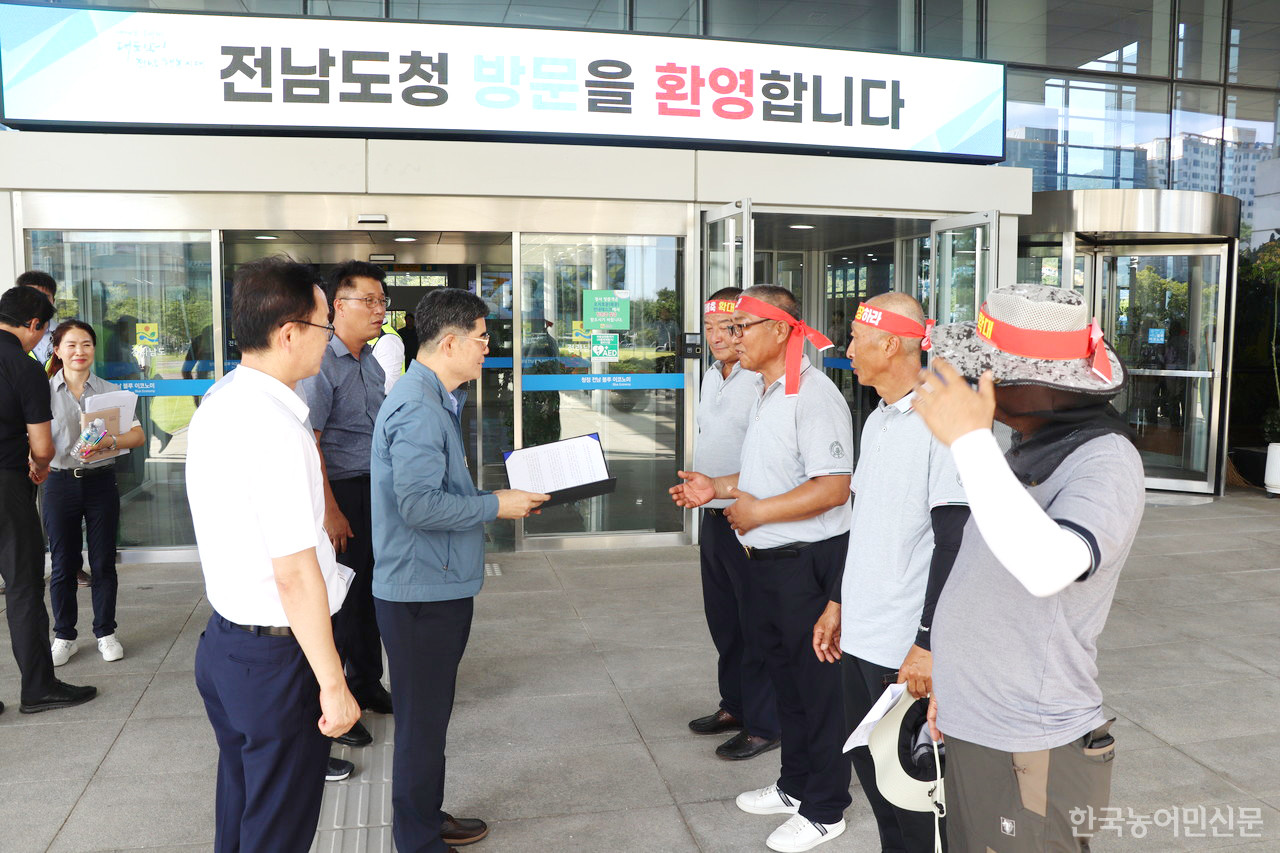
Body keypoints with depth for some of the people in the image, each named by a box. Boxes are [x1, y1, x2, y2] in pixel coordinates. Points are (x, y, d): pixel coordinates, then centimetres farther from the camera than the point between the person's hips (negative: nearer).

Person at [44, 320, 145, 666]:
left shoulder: (109, 391, 2)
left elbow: (137, 435, -5)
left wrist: (111, 441, -24)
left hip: (100, 482, 0)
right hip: (60, 482, 0)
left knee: (103, 562, 7)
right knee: (63, 564, 8)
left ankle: (105, 633, 22)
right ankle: (64, 637, 24)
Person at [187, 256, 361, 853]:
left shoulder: (216, 405, 4)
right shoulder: (276, 429, -25)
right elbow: (295, 575, -25)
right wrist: (333, 685, -19)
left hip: (222, 640, 9)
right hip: (277, 658, -9)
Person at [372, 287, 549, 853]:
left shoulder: (431, 401, 13)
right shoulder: (418, 410, -21)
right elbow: (419, 505, -28)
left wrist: (496, 497, 10)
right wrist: (496, 506, -18)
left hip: (435, 588, 10)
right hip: (423, 593, -10)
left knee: (428, 717, 22)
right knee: (422, 723, 4)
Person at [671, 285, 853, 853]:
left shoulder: (813, 396, -19)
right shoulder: (766, 393, 14)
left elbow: (833, 487, -26)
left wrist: (759, 511, -20)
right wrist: (719, 487, 12)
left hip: (807, 563, -10)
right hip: (766, 560, 10)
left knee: (817, 687, 4)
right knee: (784, 677, 21)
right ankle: (795, 786, 37)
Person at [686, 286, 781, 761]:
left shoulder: (763, 381, -18)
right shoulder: (711, 376, 12)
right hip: (714, 518, 9)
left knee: (757, 629, 3)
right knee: (723, 622, 20)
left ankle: (764, 725, 16)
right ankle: (734, 705, 36)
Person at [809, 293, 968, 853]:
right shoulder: (877, 421, 11)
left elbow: (954, 543, -19)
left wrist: (929, 644, -20)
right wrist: (838, 604, 19)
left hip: (907, 649, -8)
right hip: (860, 637, 8)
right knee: (868, 763, 19)